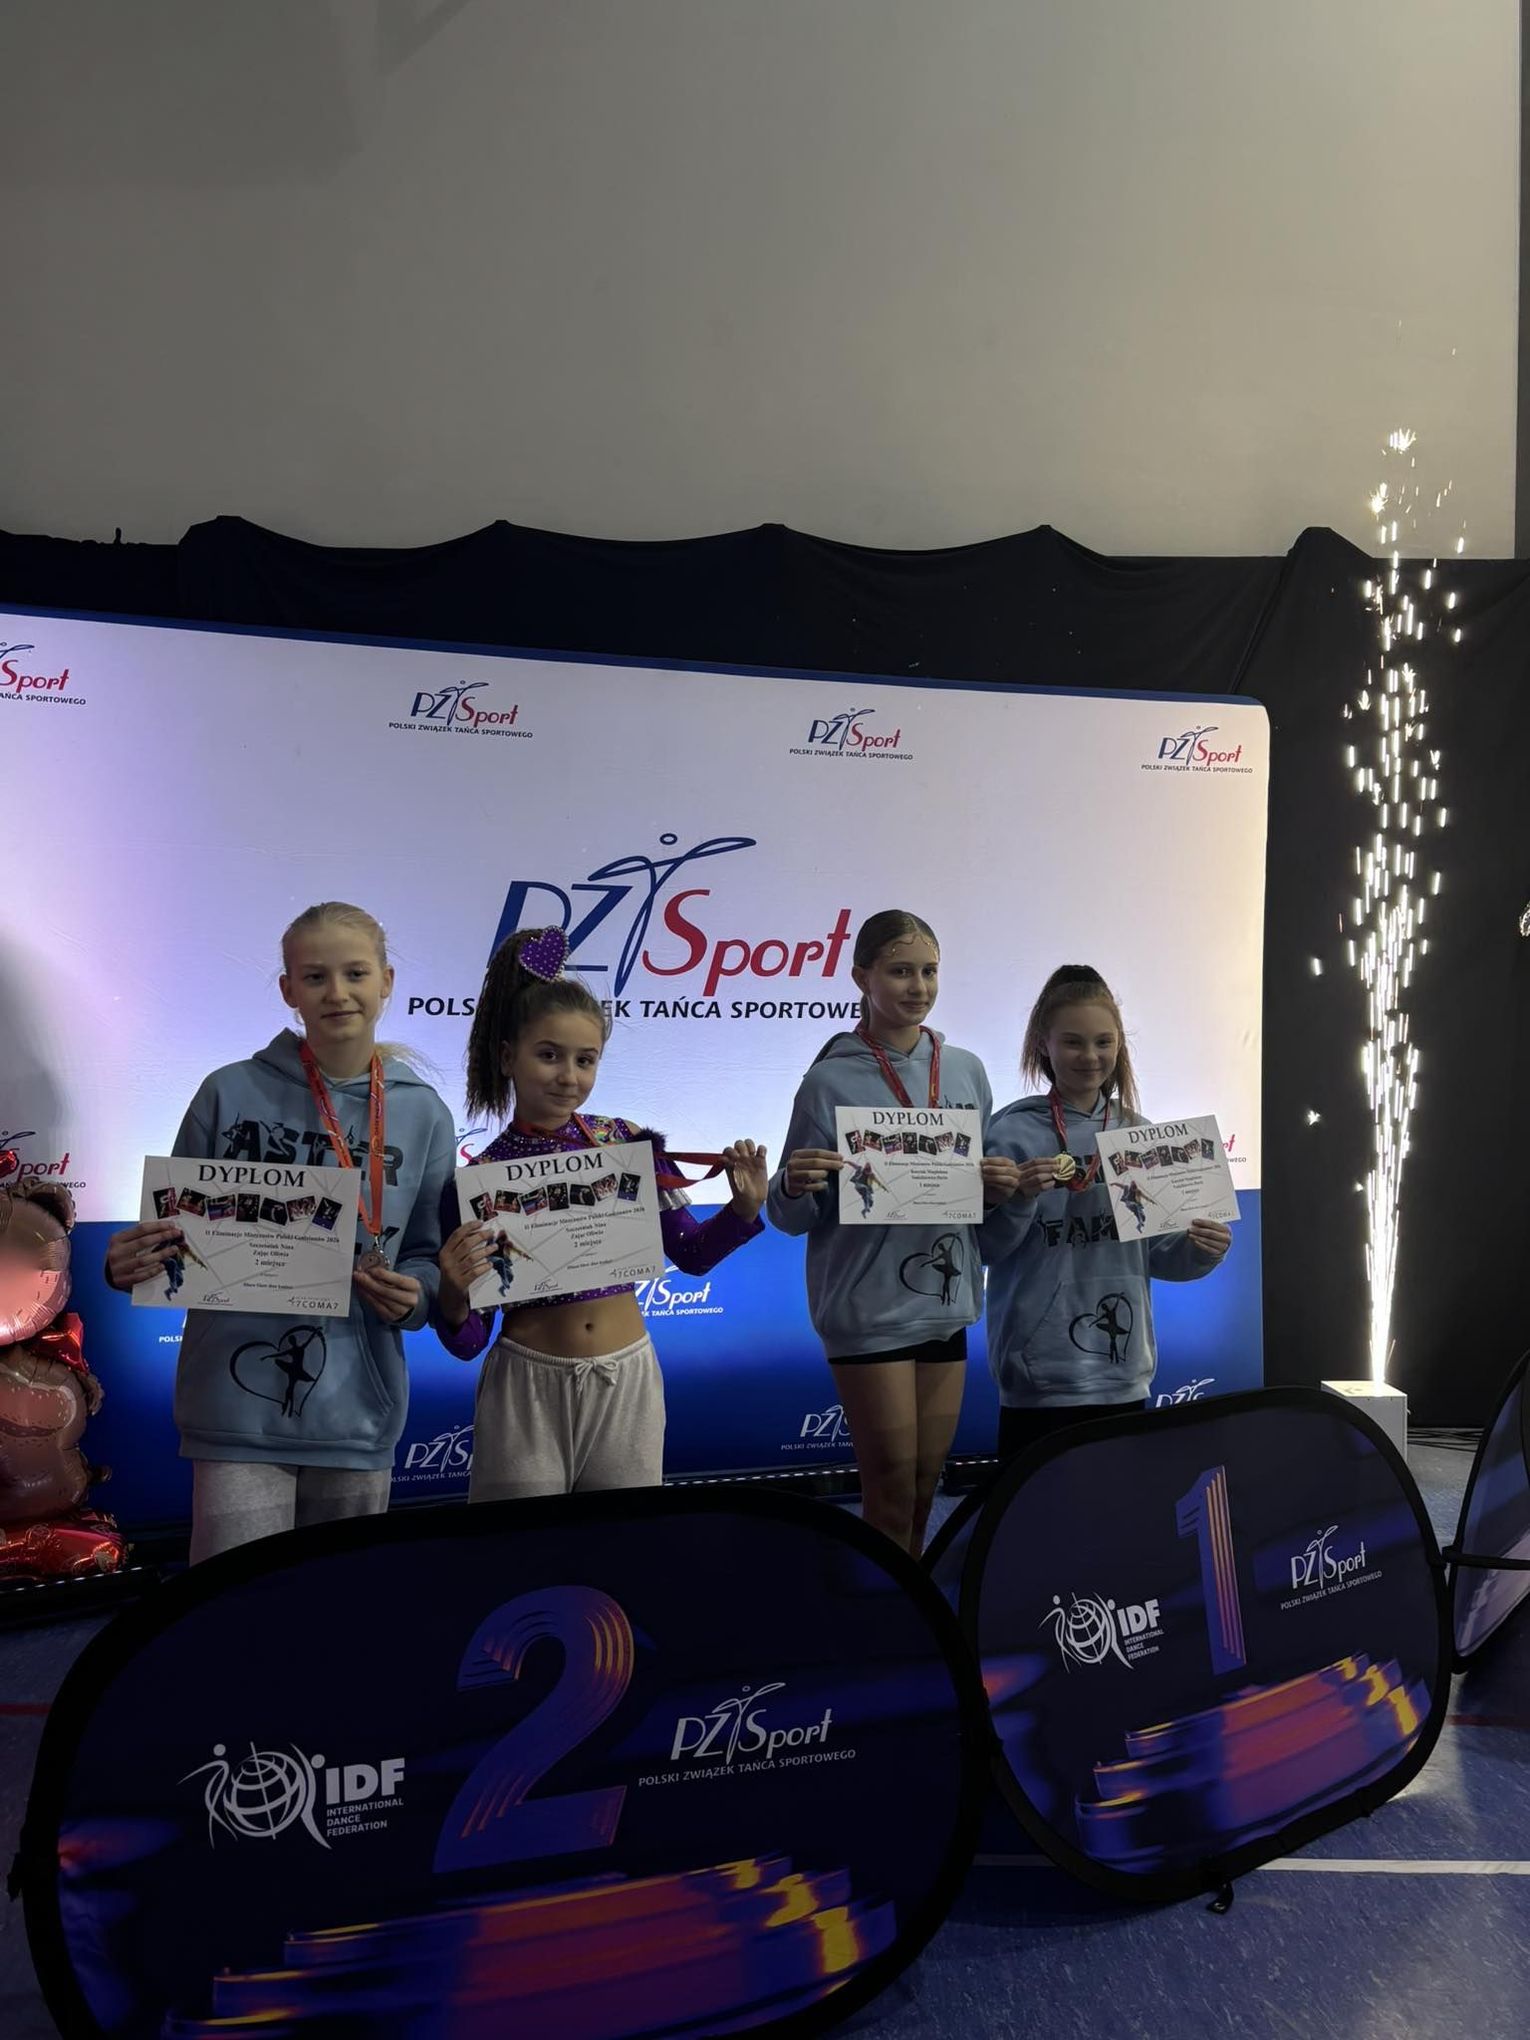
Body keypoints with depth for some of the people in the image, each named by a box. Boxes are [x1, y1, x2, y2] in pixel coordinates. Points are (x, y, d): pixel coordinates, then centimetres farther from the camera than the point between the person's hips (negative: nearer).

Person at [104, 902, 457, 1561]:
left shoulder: (424, 1115, 3)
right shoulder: (231, 1093, -3)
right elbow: (176, 1232, 5)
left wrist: (412, 1295, -11)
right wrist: (130, 1265, -15)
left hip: (358, 1413, 2)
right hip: (240, 1412, -2)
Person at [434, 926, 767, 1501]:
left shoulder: (629, 1143, -3)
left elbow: (691, 1253, 10)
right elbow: (468, 1343, -4)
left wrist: (744, 1207, -6)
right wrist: (453, 1296, -24)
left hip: (627, 1381, 2)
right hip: (527, 1391, -2)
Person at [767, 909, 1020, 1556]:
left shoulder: (966, 1071, 6)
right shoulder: (831, 1081, -9)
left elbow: (983, 1181, 14)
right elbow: (793, 1216, -7)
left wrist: (999, 1185, -8)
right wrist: (796, 1186, -28)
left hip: (946, 1304, 5)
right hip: (870, 1310, -5)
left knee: (925, 1489, 15)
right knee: (891, 1496, 2)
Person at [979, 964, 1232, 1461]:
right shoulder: (1011, 1132, -7)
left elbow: (1156, 1252, 8)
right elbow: (984, 1248, -8)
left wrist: (1200, 1251, -11)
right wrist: (1020, 1198, -24)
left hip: (1123, 1372, 4)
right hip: (1039, 1373, -4)